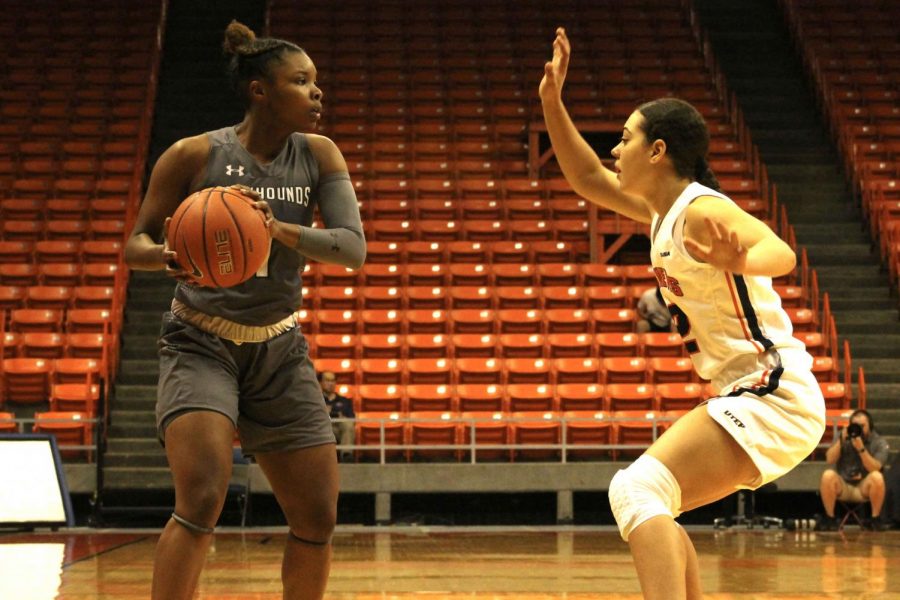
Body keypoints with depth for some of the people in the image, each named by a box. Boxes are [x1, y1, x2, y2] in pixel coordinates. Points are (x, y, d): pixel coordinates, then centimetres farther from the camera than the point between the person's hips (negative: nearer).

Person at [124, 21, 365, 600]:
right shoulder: (194, 155, -11)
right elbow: (137, 242, -4)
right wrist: (168, 257, -28)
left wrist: (281, 231, -31)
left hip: (280, 350, 5)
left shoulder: (319, 155, -2)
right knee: (203, 499, -24)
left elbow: (354, 247, -13)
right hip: (202, 346, -4)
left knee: (319, 517, 4)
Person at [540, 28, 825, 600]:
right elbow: (587, 178, 26)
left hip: (773, 395, -10)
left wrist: (740, 263, -56)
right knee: (646, 508, 18)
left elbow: (782, 254, -34)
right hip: (748, 397, 10)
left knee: (637, 491, -24)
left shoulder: (701, 211, -15)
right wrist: (552, 102, 17)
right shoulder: (661, 210, 13)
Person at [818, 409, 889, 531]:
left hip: (864, 488, -1)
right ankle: (829, 518, -16)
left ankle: (875, 519, -16)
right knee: (828, 475, -29)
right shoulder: (844, 437, 3)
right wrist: (841, 441, -18)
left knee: (877, 477, -33)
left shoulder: (879, 443, -4)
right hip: (842, 486, 1)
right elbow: (830, 460, -7)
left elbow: (874, 469, -18)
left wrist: (861, 449, -29)